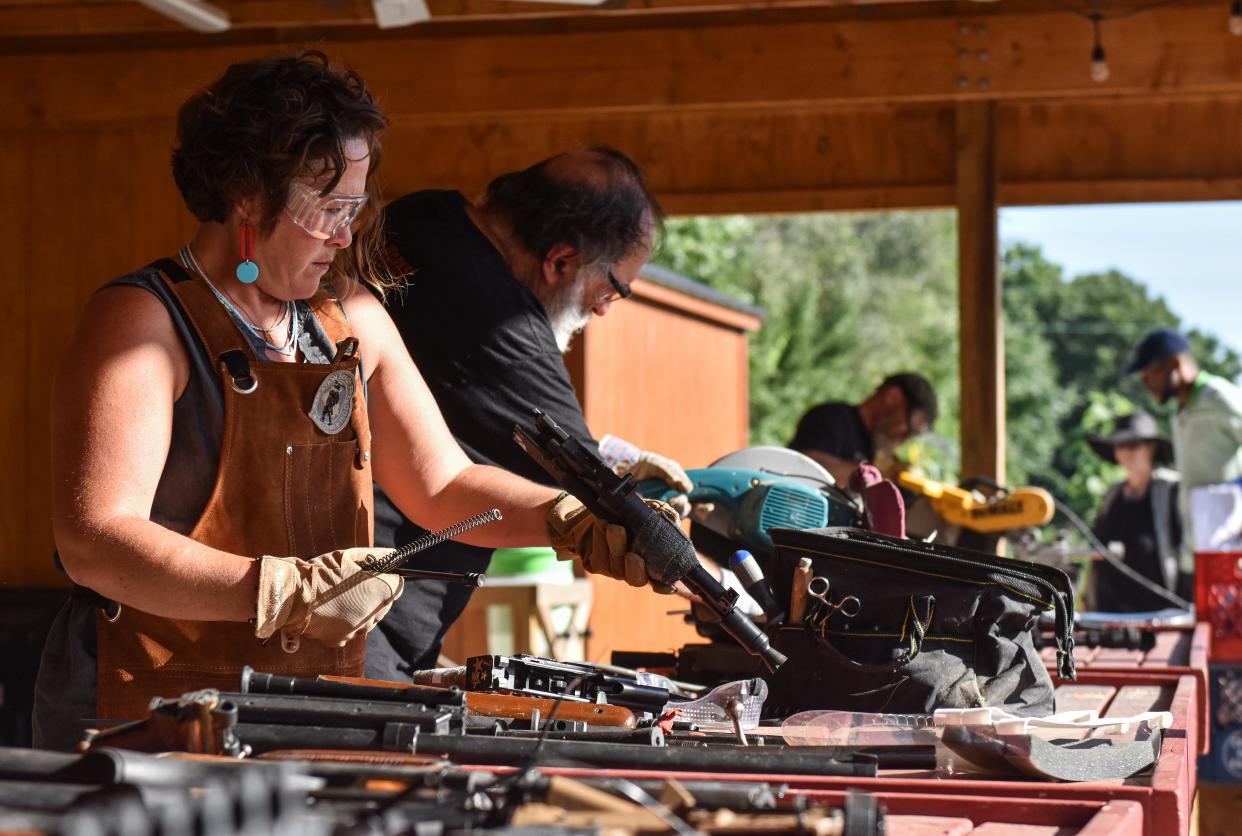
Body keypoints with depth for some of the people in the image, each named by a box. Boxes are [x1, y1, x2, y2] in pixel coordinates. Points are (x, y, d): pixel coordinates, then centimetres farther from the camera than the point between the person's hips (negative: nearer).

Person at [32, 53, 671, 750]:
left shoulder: (351, 320, 14)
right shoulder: (146, 320, -8)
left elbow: (443, 484, 16)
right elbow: (93, 541, -17)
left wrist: (581, 524, -1)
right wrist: (288, 592, -27)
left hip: (313, 719, 6)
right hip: (150, 714, -6)